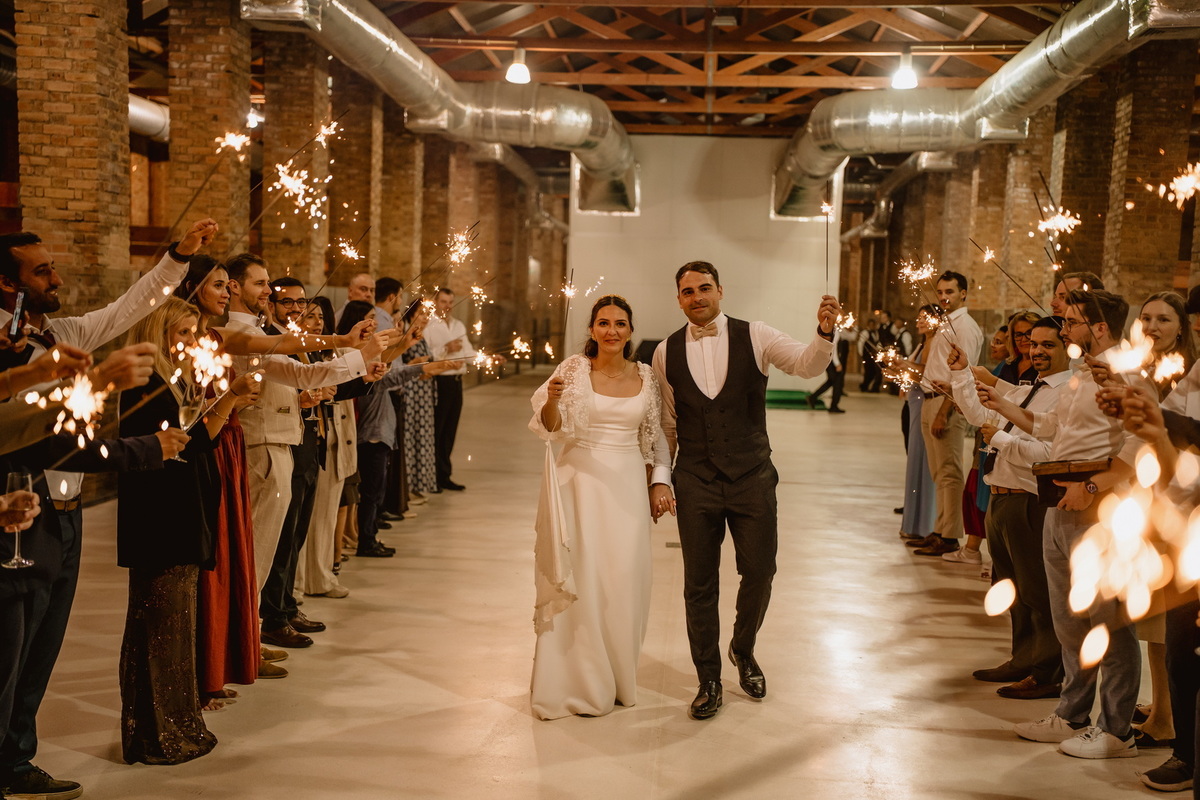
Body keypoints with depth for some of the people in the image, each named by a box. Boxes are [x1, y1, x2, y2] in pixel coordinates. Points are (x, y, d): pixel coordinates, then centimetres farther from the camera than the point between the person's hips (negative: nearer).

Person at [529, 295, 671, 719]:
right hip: (582, 479, -3)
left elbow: (653, 436, 12)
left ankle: (618, 677, 22)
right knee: (581, 579, -2)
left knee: (624, 580, 5)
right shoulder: (575, 369, -4)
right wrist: (552, 400, -29)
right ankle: (580, 682, 11)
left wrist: (661, 481, 5)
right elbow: (551, 428, -10)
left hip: (627, 483, 3)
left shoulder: (645, 376, 5)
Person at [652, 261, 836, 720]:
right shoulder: (667, 352, 3)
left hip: (752, 477, -1)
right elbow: (665, 424, 11)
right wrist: (657, 481, 12)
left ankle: (743, 651, 34)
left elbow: (807, 364, -17)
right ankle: (708, 680, 24)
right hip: (695, 482, 1)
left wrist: (825, 331, -36)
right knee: (699, 584, 6)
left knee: (760, 571, 3)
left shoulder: (754, 337, -2)